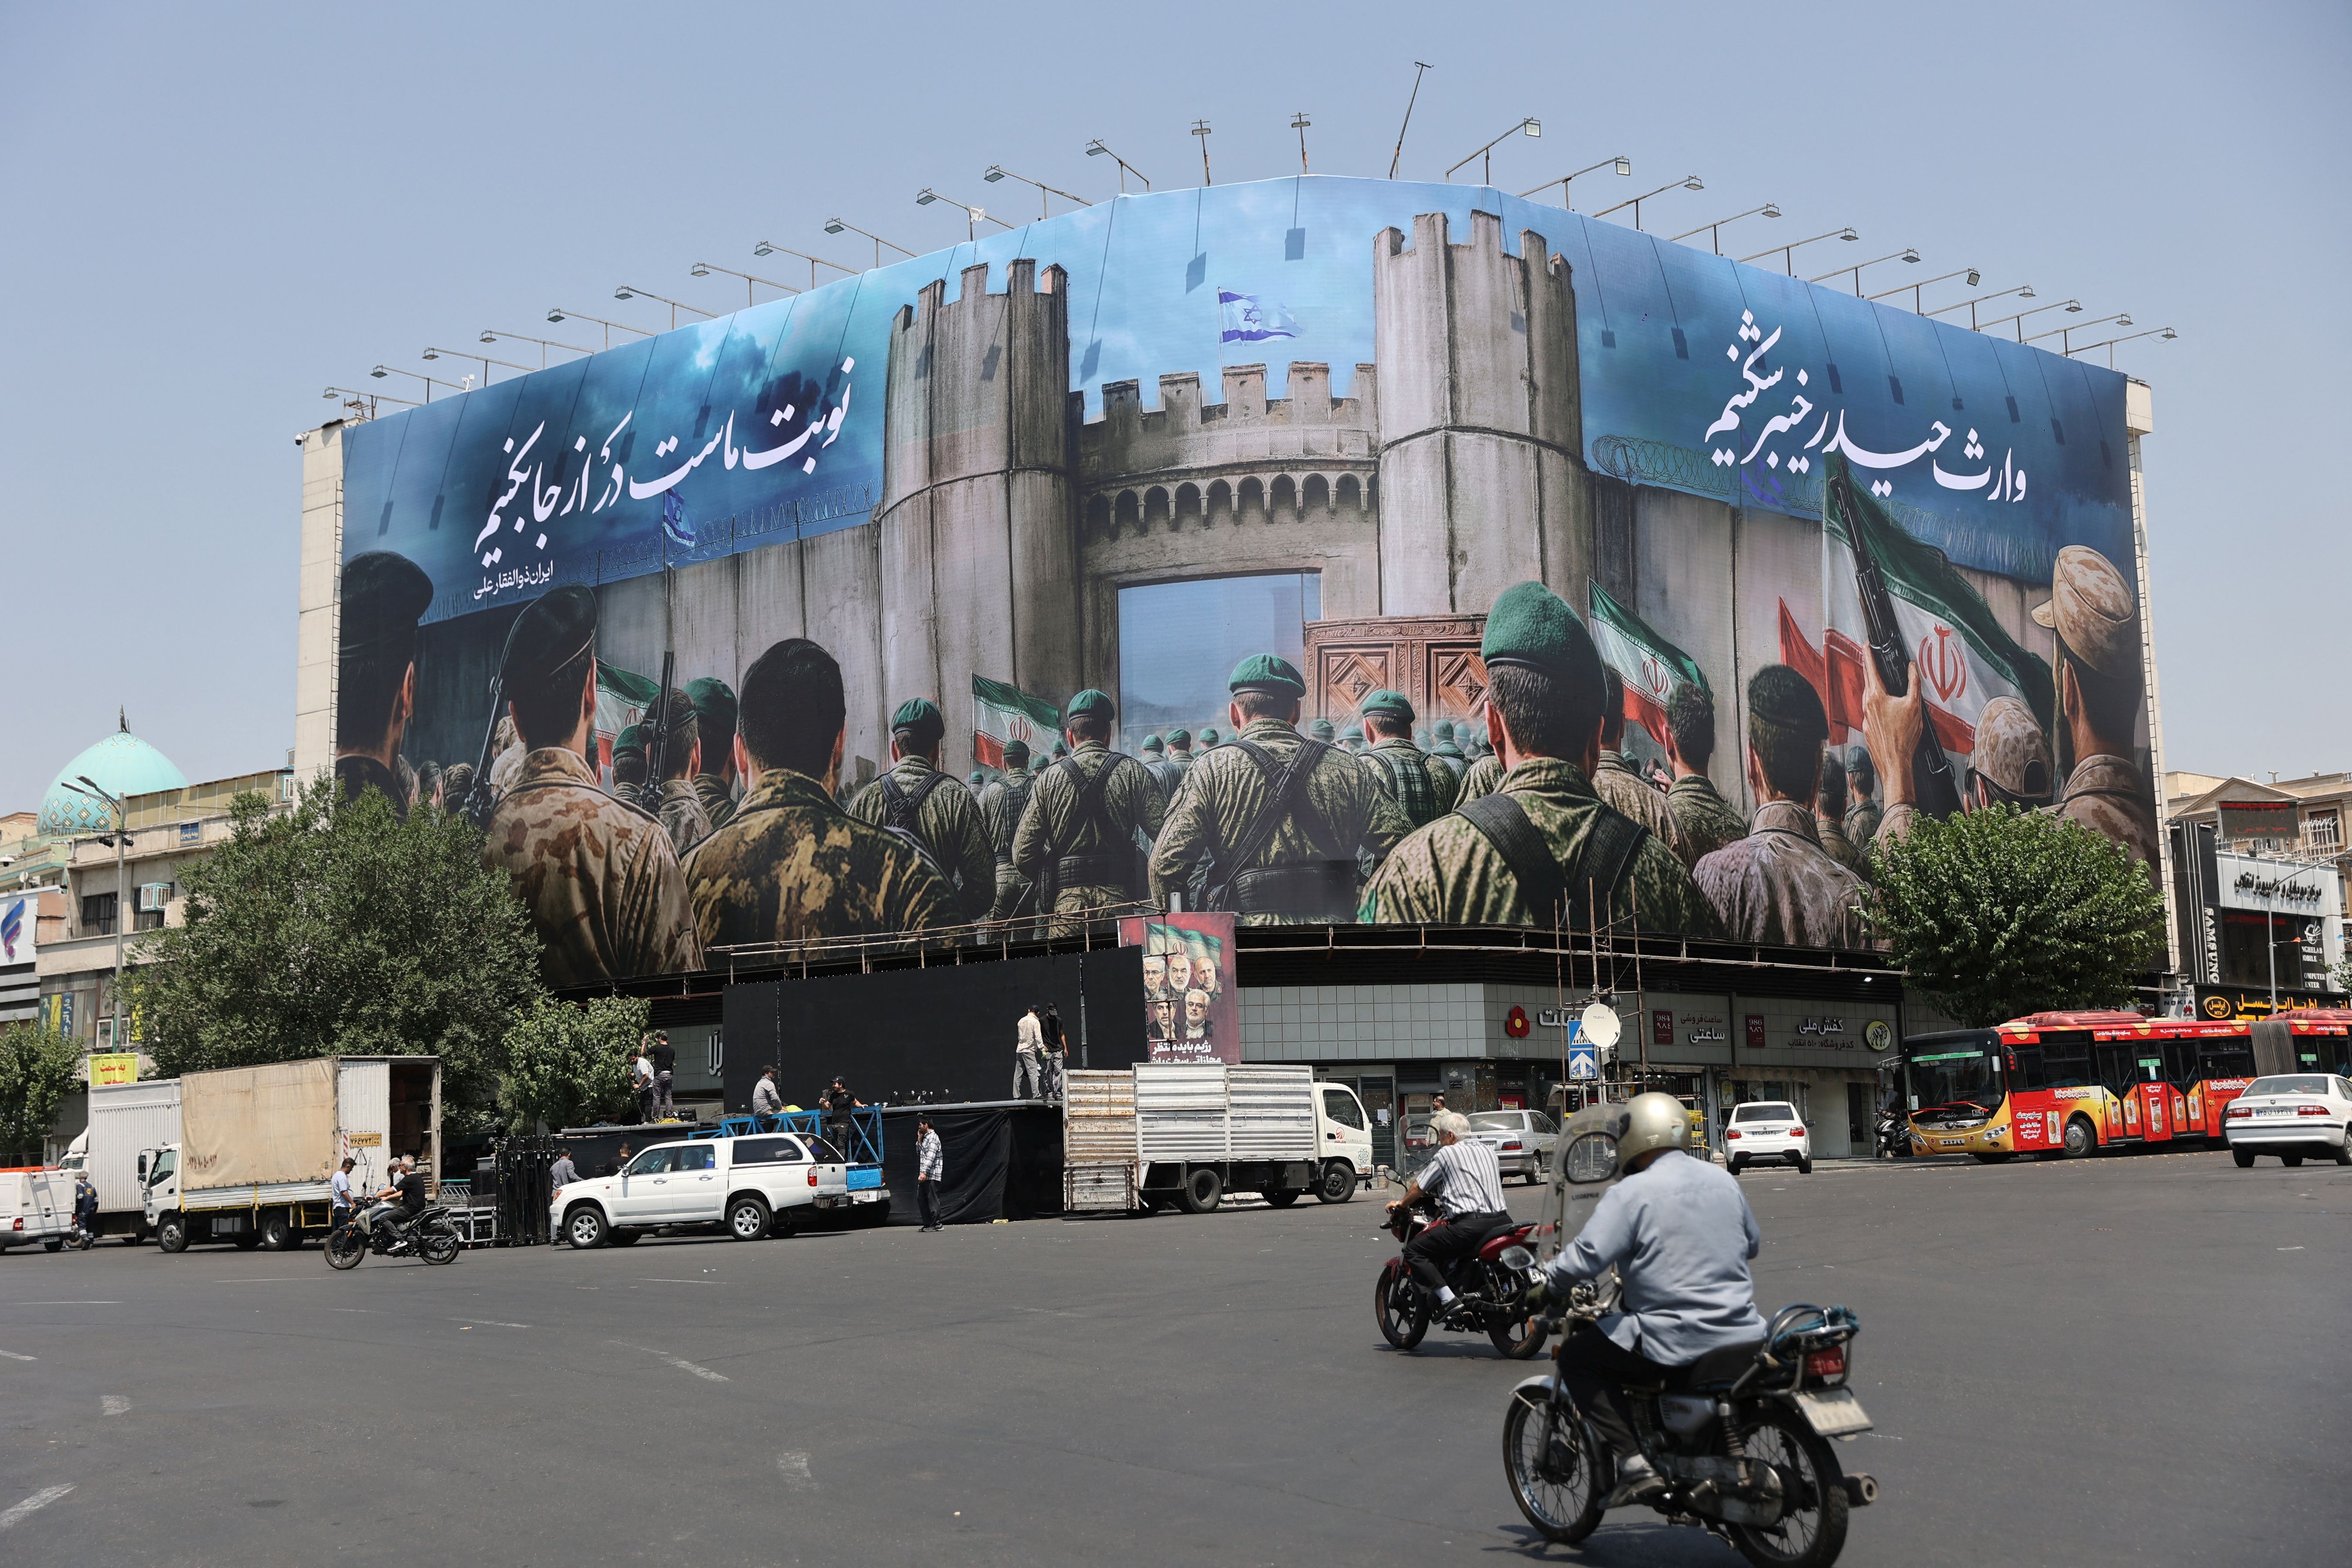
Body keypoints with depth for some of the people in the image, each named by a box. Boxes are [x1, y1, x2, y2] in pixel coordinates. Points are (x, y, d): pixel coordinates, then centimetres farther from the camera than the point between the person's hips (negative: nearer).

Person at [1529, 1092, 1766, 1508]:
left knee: (1577, 1357, 8)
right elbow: (1753, 1243, 25)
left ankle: (1635, 1463, -5)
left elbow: (1588, 1255, -20)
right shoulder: (1724, 1180, 10)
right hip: (1743, 1337, 7)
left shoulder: (1631, 1193, -10)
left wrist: (1545, 1284, -4)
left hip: (1676, 1342, -7)